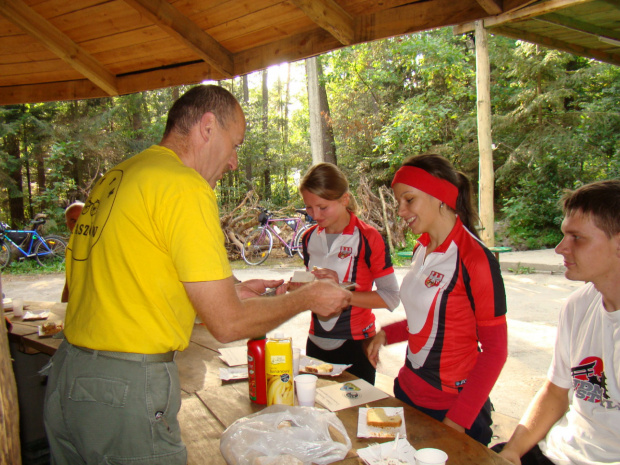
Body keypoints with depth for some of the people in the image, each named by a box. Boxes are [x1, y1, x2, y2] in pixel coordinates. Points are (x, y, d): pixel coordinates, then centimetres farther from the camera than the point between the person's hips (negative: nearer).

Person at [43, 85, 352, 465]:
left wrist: (230, 291, 15)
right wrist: (308, 298, -2)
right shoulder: (184, 186, -17)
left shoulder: (113, 180, 9)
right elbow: (227, 325, -17)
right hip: (126, 394, -9)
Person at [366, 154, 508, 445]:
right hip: (408, 391, 7)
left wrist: (458, 419, -18)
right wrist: (387, 334, 1)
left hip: (451, 406, -7)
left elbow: (495, 350, -15)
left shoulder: (474, 259, -19)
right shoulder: (422, 250, 4)